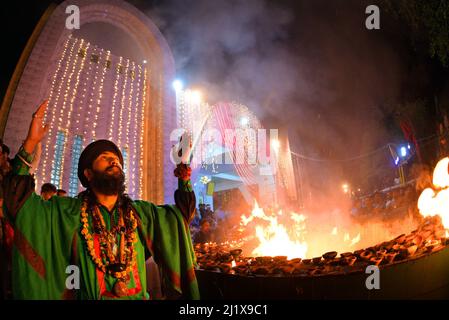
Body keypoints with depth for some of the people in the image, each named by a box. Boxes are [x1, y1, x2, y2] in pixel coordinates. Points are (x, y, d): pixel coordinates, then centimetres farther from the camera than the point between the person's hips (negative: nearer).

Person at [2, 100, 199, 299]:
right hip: (87, 296, -2)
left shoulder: (140, 212, 12)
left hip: (139, 296, 2)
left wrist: (184, 176, 11)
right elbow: (19, 199, -3)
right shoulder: (68, 211, 4)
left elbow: (182, 211, 23)